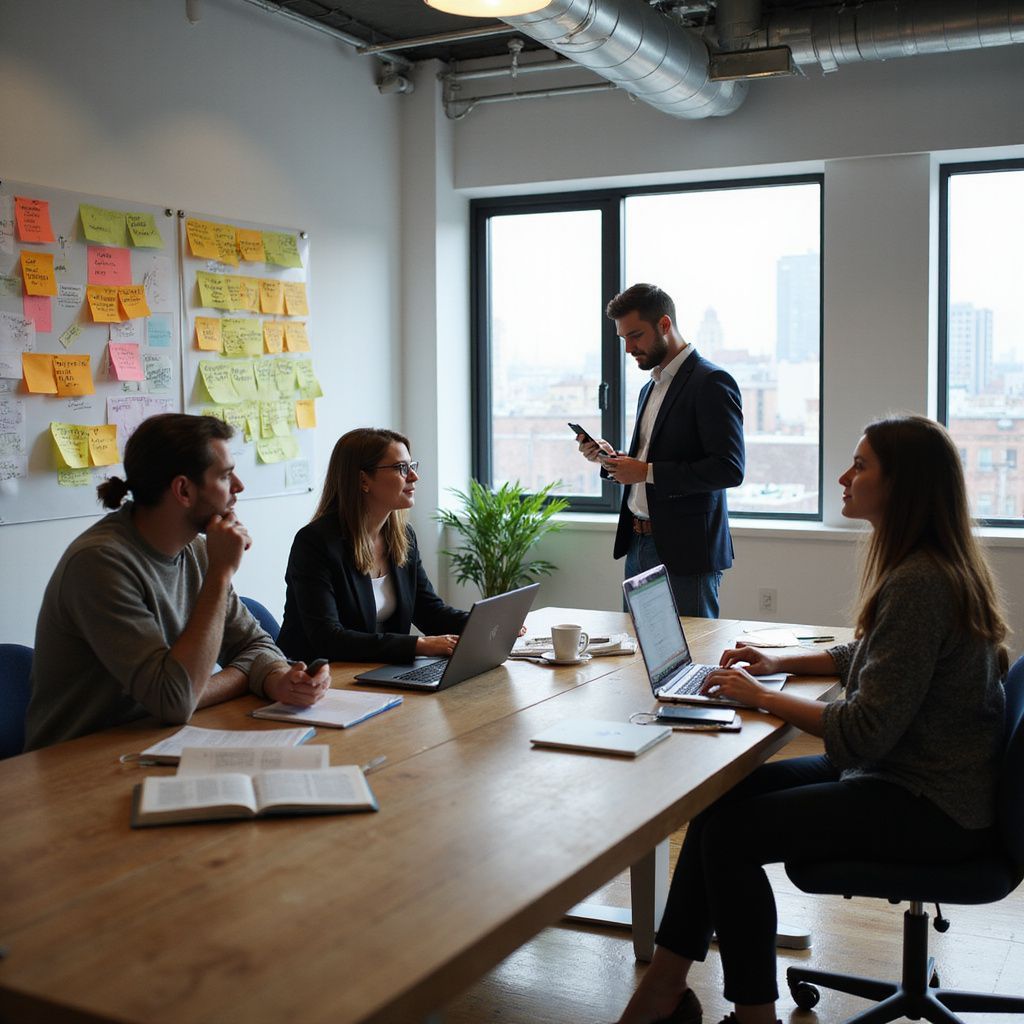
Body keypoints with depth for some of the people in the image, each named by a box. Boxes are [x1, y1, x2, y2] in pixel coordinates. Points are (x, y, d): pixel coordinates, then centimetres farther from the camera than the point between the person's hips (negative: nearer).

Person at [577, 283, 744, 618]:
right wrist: (612, 458, 4)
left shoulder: (711, 382, -10)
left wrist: (647, 471, -19)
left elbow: (729, 469, -18)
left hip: (685, 552, -8)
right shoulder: (650, 388, 18)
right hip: (639, 545, 8)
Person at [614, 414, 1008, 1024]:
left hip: (929, 809, -10)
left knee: (729, 833, -13)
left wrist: (762, 697, -15)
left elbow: (866, 732, -27)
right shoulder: (933, 566, 8)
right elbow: (869, 657, 22)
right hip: (915, 774, 10)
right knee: (721, 796, 4)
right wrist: (781, 662, 9)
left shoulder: (918, 584, -25)